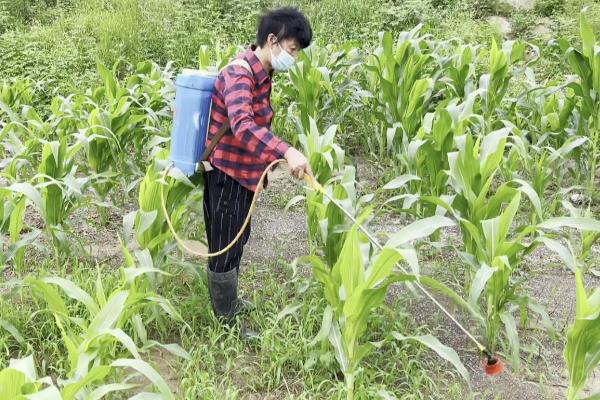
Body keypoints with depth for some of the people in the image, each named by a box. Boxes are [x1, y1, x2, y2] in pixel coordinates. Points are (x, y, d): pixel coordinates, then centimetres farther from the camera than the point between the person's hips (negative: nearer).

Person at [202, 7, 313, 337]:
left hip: (242, 172, 10)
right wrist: (286, 152, -54)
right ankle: (226, 321, 18)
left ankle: (228, 301, 41)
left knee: (236, 241, 23)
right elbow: (242, 125, -42)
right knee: (225, 247, 4)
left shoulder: (260, 73, 7)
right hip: (227, 173, -10)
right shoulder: (240, 73, -25)